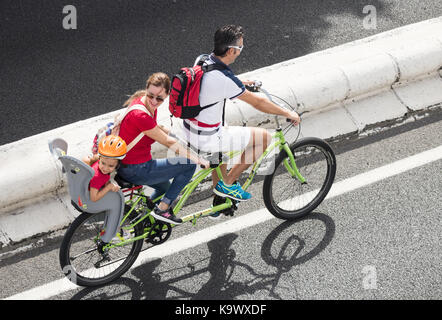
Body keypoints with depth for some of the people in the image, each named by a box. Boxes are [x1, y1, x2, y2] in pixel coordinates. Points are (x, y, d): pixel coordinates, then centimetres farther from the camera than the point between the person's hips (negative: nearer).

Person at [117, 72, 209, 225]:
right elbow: (169, 142, -20)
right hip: (135, 170, -10)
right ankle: (162, 209, 1)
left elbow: (155, 128, 21)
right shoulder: (140, 115, -28)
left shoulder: (149, 105, 0)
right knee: (190, 164, -5)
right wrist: (198, 159, -12)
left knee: (164, 186, 34)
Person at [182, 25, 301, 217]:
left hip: (188, 128, 9)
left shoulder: (202, 60, -2)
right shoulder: (224, 79, -27)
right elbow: (258, 103, -17)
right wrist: (288, 114, -4)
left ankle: (219, 199, 45)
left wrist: (242, 84, 27)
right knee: (265, 138, -1)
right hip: (206, 139, -9)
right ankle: (228, 184, 10)